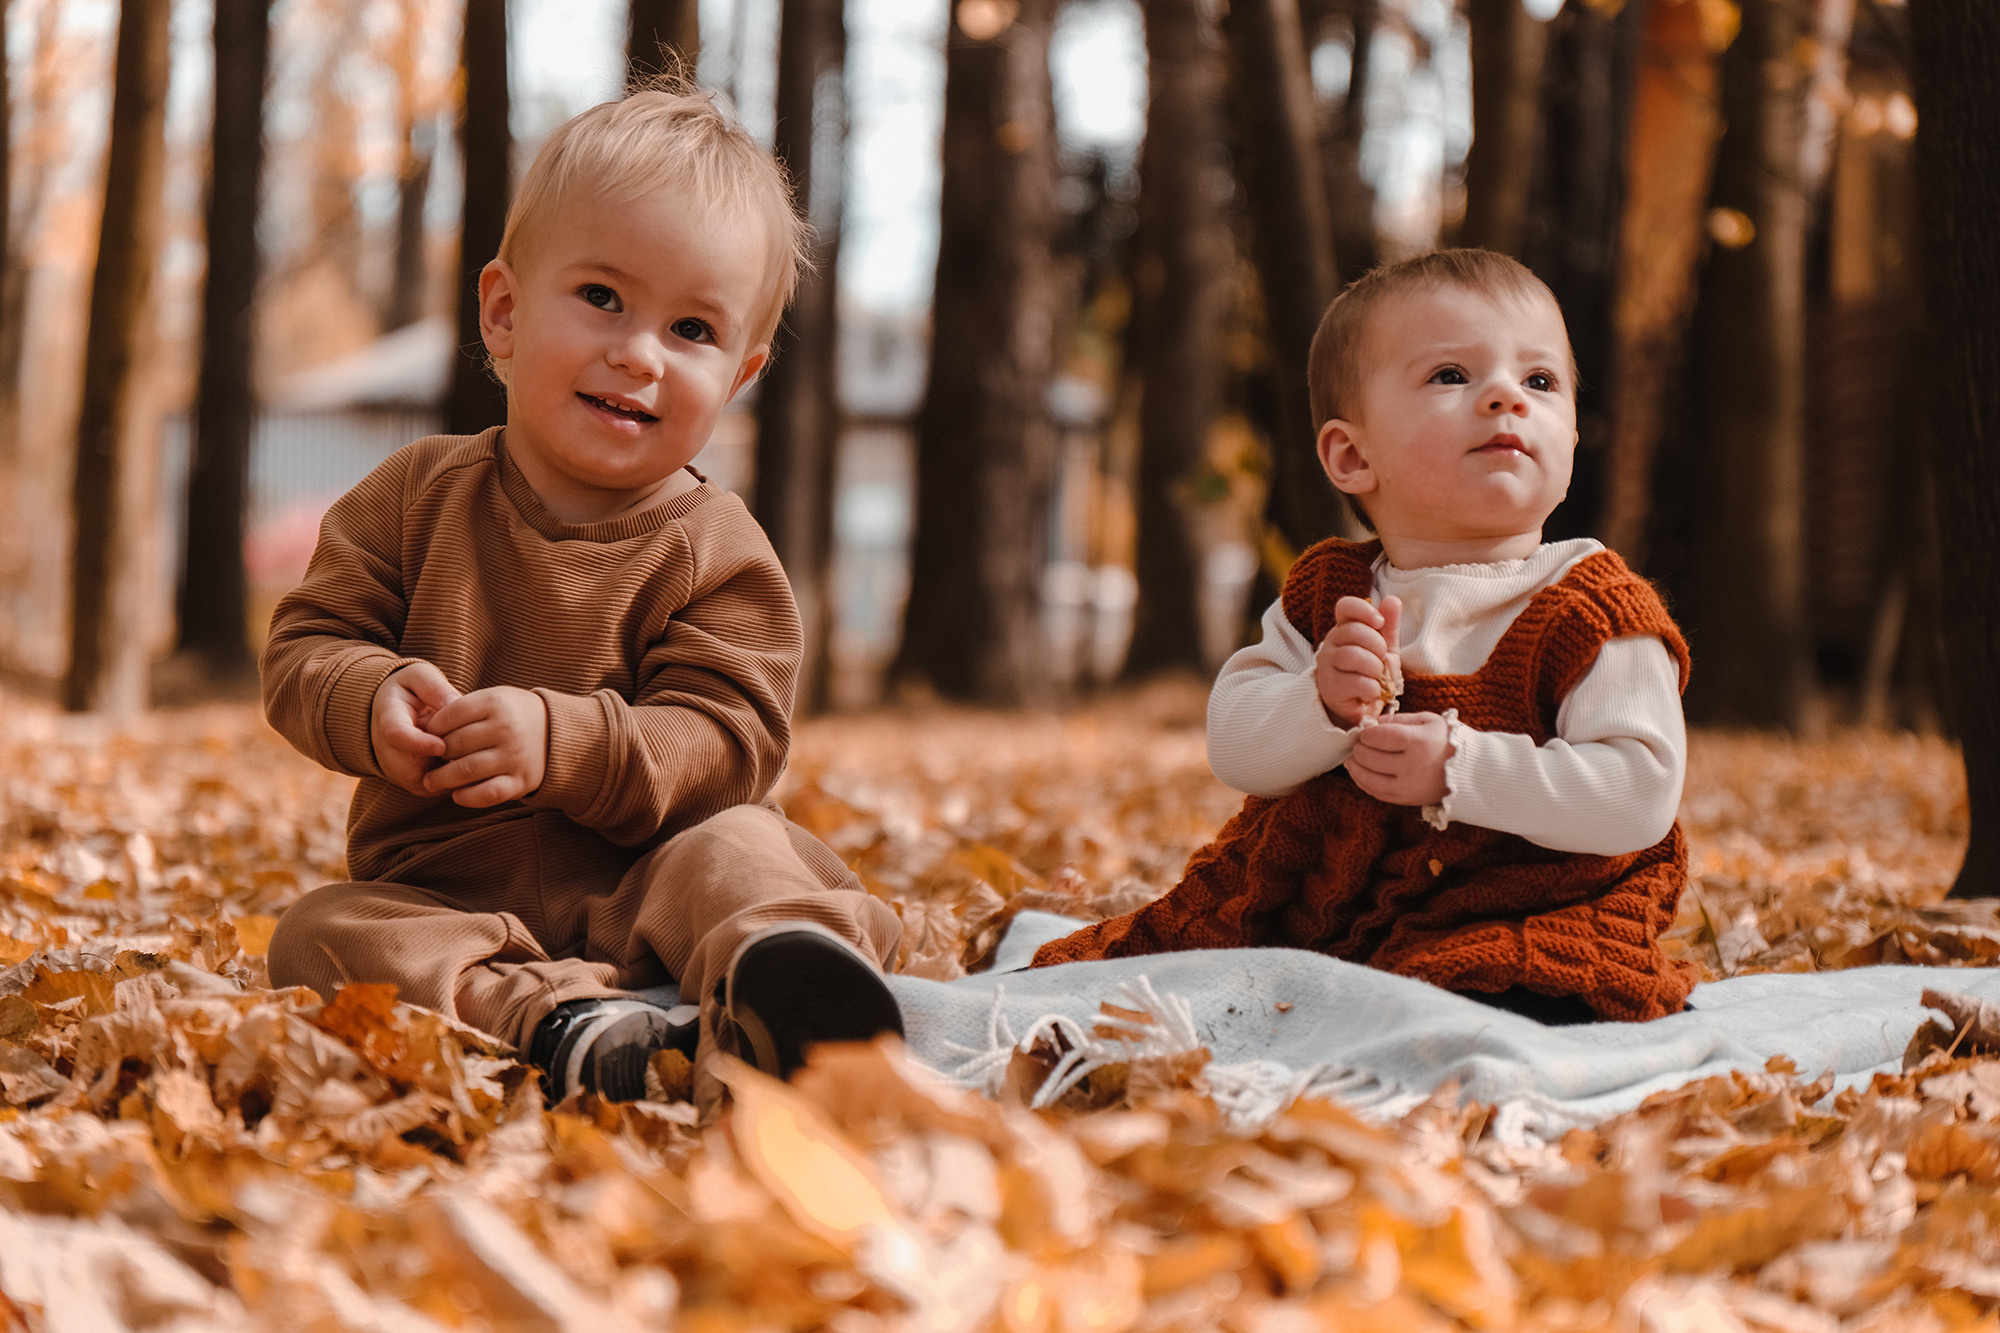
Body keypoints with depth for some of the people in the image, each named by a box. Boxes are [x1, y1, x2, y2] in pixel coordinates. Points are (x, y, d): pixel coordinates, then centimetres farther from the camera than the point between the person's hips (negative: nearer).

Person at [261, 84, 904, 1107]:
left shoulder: (715, 552, -2)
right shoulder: (419, 496, 6)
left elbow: (721, 746, -12)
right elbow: (302, 650, 4)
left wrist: (565, 743, -30)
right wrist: (373, 702, -21)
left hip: (632, 895, -2)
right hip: (439, 898, 2)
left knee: (735, 847, -29)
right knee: (317, 935, -25)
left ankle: (776, 978, -62)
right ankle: (556, 1021, -46)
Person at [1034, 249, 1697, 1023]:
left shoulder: (1599, 616, -5)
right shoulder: (1325, 595, 9)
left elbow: (1640, 797, -15)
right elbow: (1233, 751, 0)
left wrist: (1459, 767, -22)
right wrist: (1322, 704, -21)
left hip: (1514, 931, -4)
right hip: (1306, 915, 4)